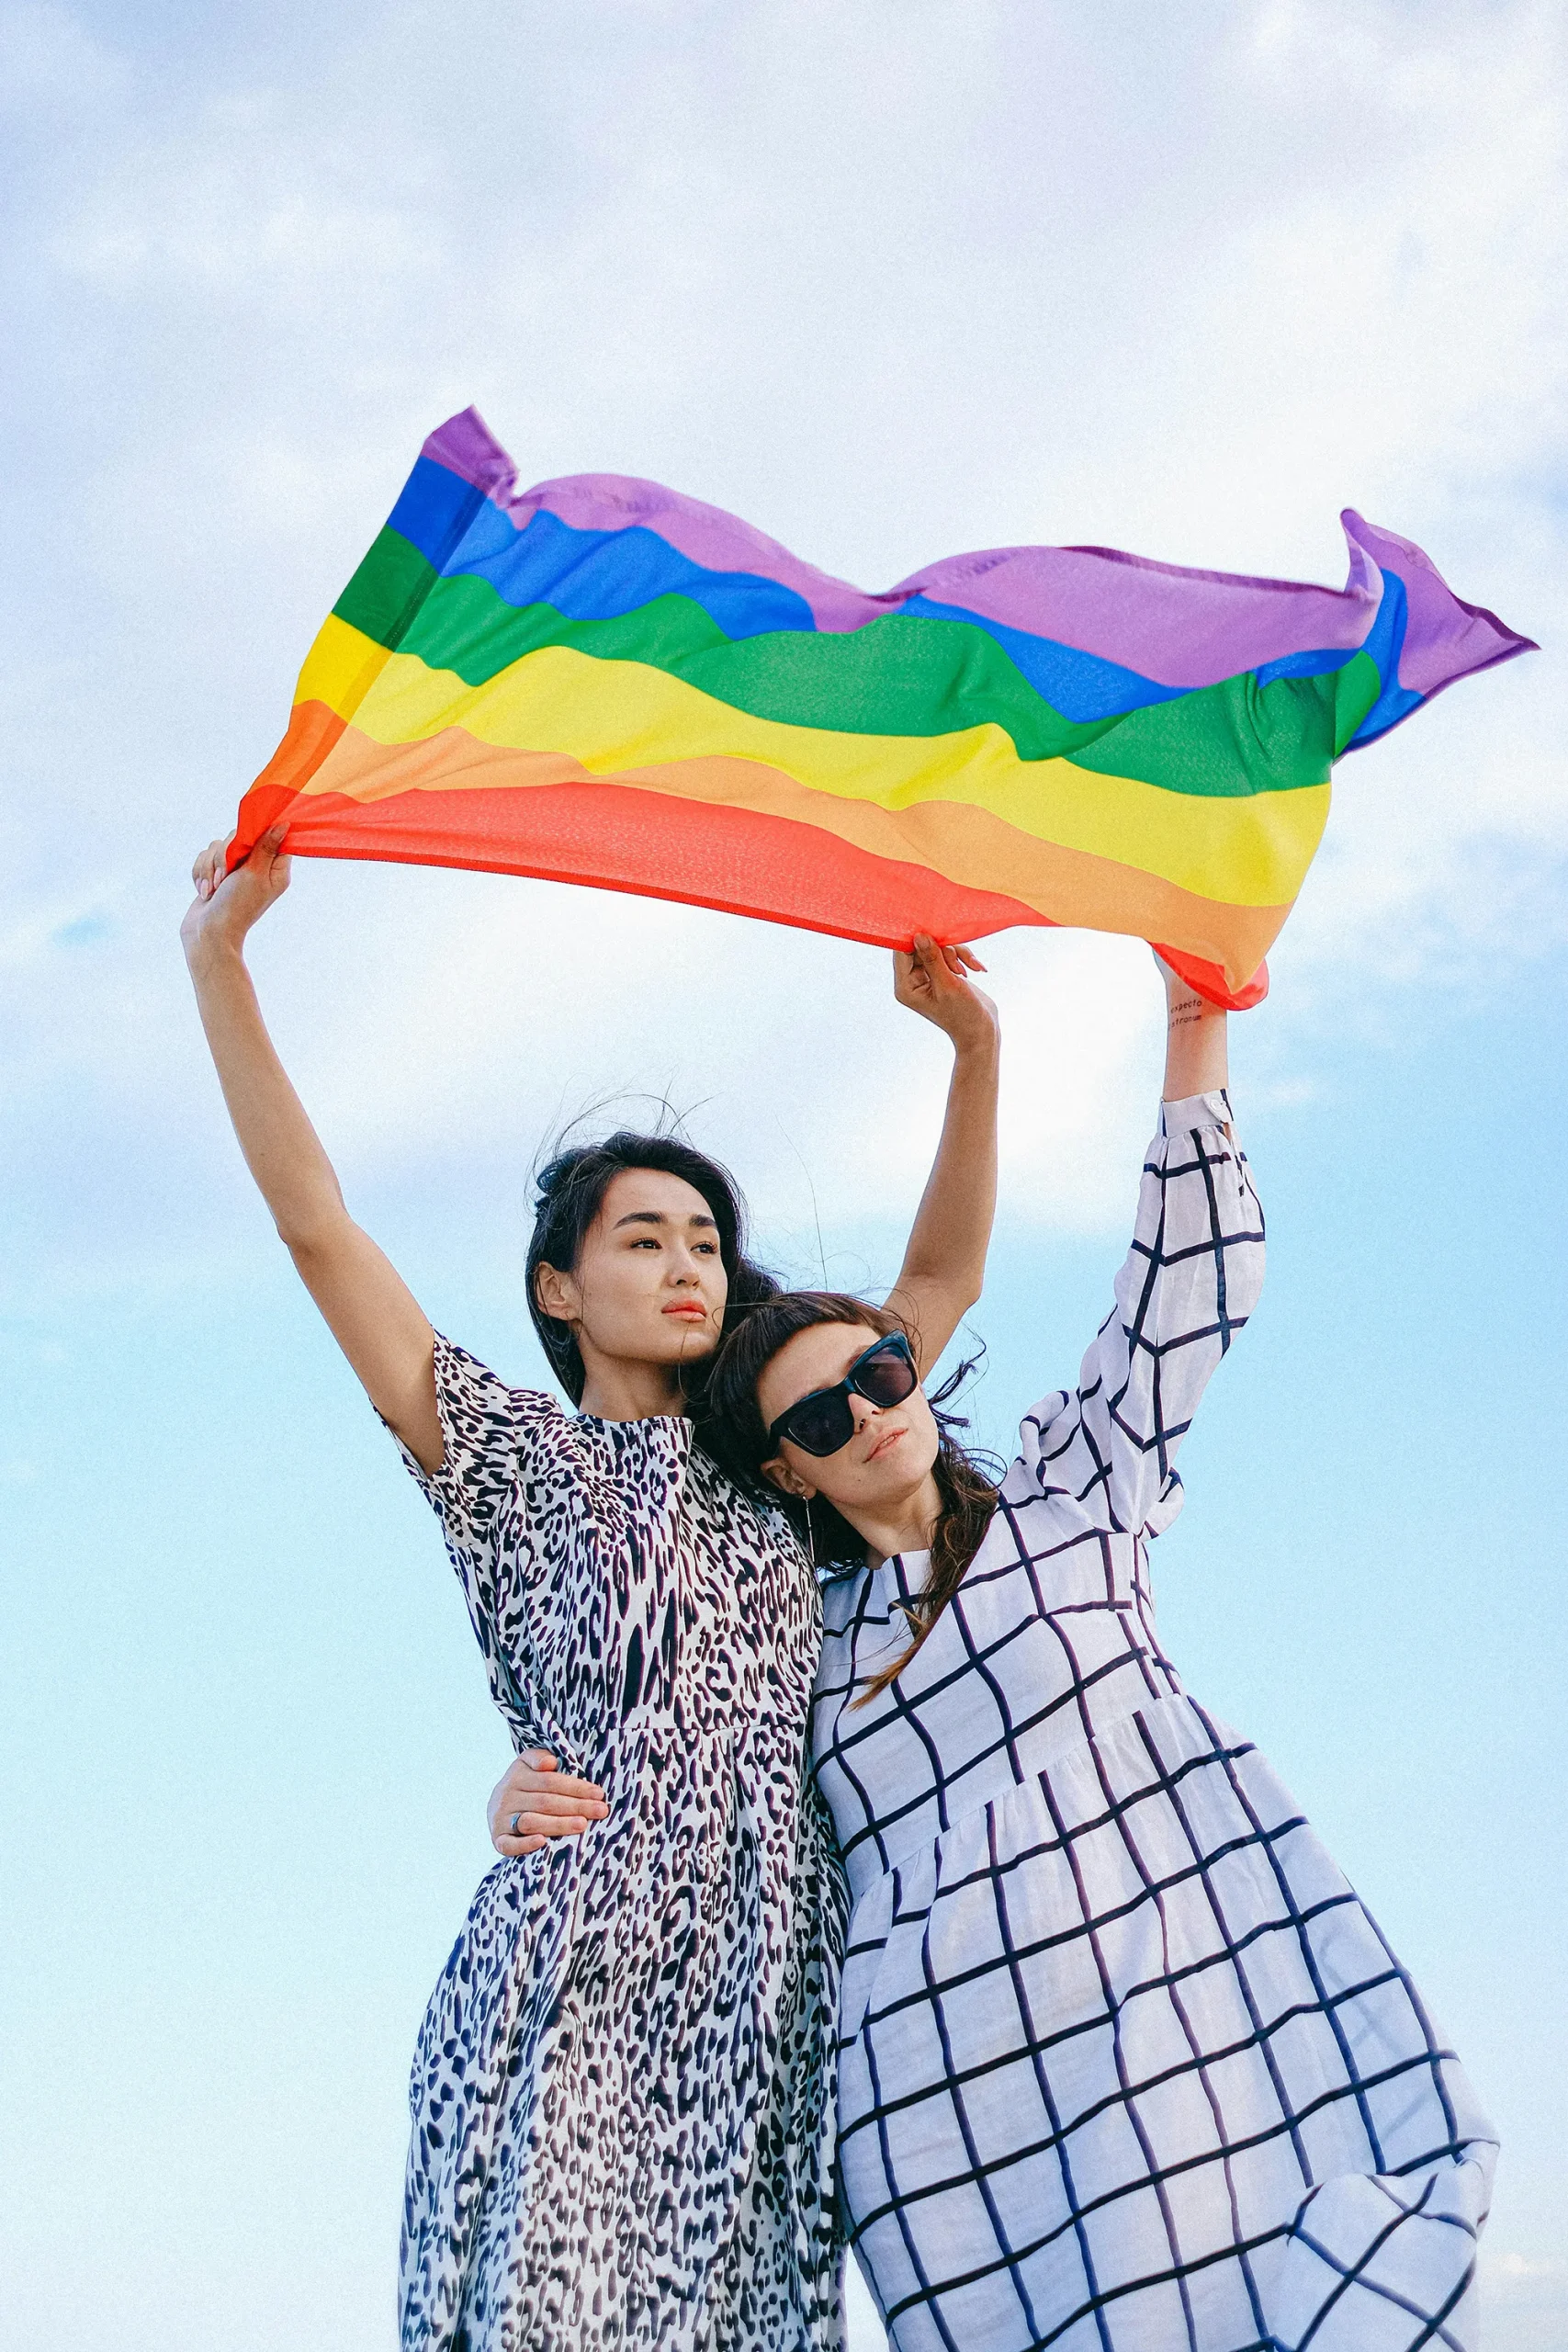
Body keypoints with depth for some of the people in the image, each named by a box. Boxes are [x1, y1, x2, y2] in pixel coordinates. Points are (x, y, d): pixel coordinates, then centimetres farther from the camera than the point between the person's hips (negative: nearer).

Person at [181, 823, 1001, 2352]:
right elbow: (317, 1228, 1)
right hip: (569, 2009, -4)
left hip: (762, 2023, 4)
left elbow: (942, 1278, 20)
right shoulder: (515, 1461, 8)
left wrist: (975, 1048, 11)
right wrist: (218, 960, -3)